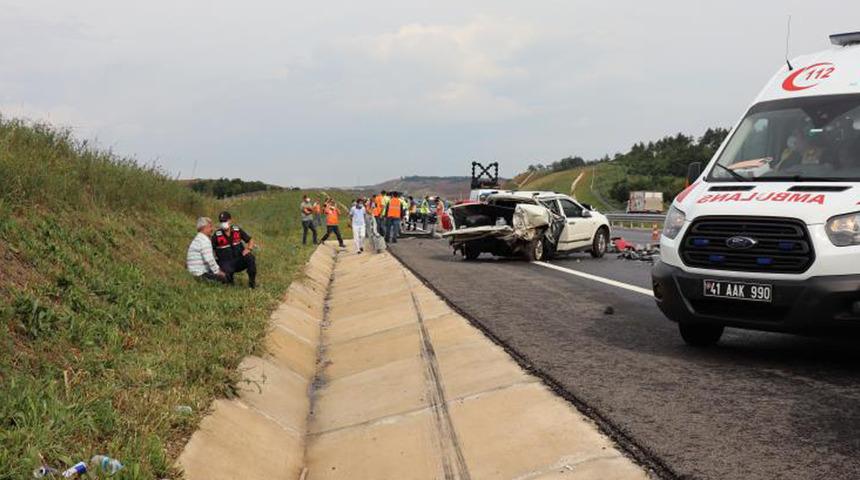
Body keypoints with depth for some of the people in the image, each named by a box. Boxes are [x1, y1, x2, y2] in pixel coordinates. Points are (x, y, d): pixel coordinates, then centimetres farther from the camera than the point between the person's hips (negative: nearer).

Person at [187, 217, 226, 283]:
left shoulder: (198, 238, 19)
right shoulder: (205, 240, -15)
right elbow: (209, 260, -23)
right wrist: (217, 271, -13)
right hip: (201, 274, -10)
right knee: (224, 277, -16)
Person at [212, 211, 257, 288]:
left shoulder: (237, 230, 0)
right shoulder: (217, 235, -6)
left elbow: (250, 240, 7)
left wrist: (248, 249, -13)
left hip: (239, 261, 2)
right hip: (226, 263, -2)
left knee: (250, 258, -29)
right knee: (228, 271, -34)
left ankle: (252, 282, -13)